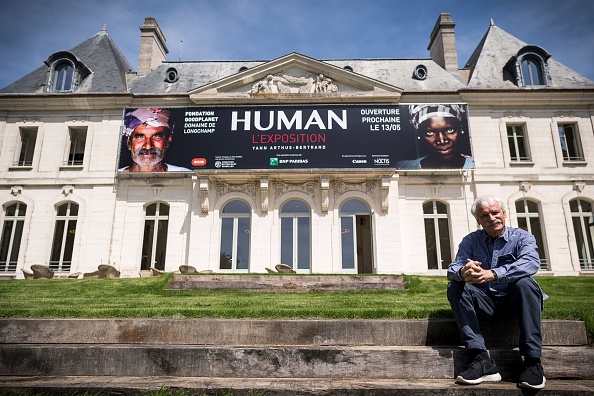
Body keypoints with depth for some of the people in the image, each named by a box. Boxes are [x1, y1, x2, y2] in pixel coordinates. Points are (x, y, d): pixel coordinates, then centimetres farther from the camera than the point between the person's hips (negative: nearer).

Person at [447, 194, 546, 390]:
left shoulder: (521, 237, 0)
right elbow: (453, 268, -9)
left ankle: (532, 361, -27)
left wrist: (492, 274, -37)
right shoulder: (470, 241, 7)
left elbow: (532, 262, -23)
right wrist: (463, 272, -35)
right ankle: (482, 360, -30)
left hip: (514, 301, -2)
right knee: (455, 287, -22)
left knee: (525, 282, -31)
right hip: (486, 303, 2)